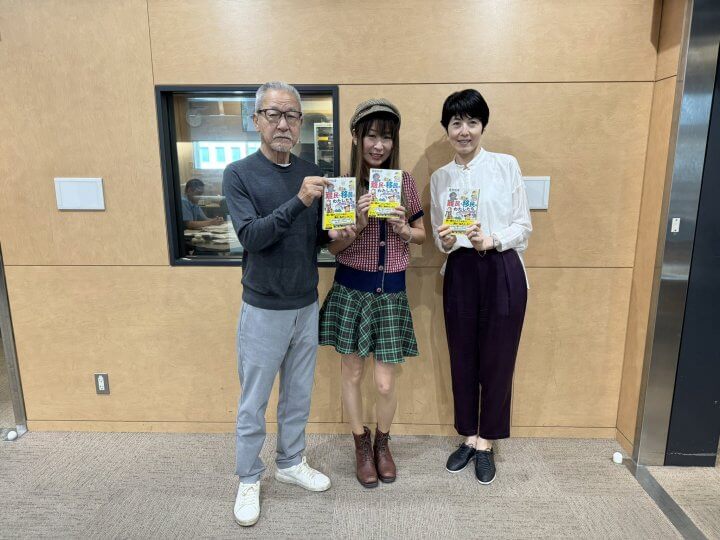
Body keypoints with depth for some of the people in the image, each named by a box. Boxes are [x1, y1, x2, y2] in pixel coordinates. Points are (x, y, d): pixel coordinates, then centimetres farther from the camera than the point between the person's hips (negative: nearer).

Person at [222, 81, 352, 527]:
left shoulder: (312, 173, 4)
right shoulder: (239, 174, -9)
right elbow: (251, 236, -21)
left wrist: (334, 232, -12)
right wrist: (298, 201, -31)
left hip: (307, 306, 4)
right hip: (264, 310, -4)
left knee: (299, 395, 17)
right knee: (254, 403, 9)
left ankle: (291, 463, 37)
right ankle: (249, 479, 29)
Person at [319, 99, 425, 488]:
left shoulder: (405, 182, 0)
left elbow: (421, 234, 10)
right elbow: (333, 247, -3)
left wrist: (403, 229, -11)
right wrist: (359, 222, -21)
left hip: (391, 292, 1)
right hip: (350, 290, -1)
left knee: (385, 383, 4)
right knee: (352, 373, 12)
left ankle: (383, 443, 35)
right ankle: (361, 445, 37)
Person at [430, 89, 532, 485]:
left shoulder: (507, 165, 0)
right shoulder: (439, 178, 8)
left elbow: (524, 225, -2)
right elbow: (438, 238, 9)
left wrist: (492, 240, -19)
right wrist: (446, 242, -14)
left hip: (503, 271, -2)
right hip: (460, 273, 3)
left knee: (497, 359, 6)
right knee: (462, 359, 10)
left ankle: (486, 443, 26)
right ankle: (469, 437, 30)